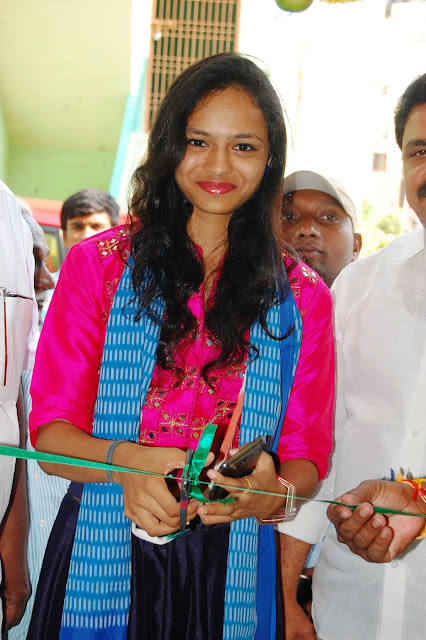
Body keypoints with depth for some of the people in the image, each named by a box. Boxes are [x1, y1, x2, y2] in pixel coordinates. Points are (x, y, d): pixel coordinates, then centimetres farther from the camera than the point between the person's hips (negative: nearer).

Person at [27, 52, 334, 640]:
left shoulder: (304, 298, 4)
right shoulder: (98, 264, -1)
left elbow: (307, 455, 3)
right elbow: (50, 430, -5)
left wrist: (272, 493, -21)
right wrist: (125, 461, -26)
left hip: (232, 572, 2)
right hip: (100, 560, -1)